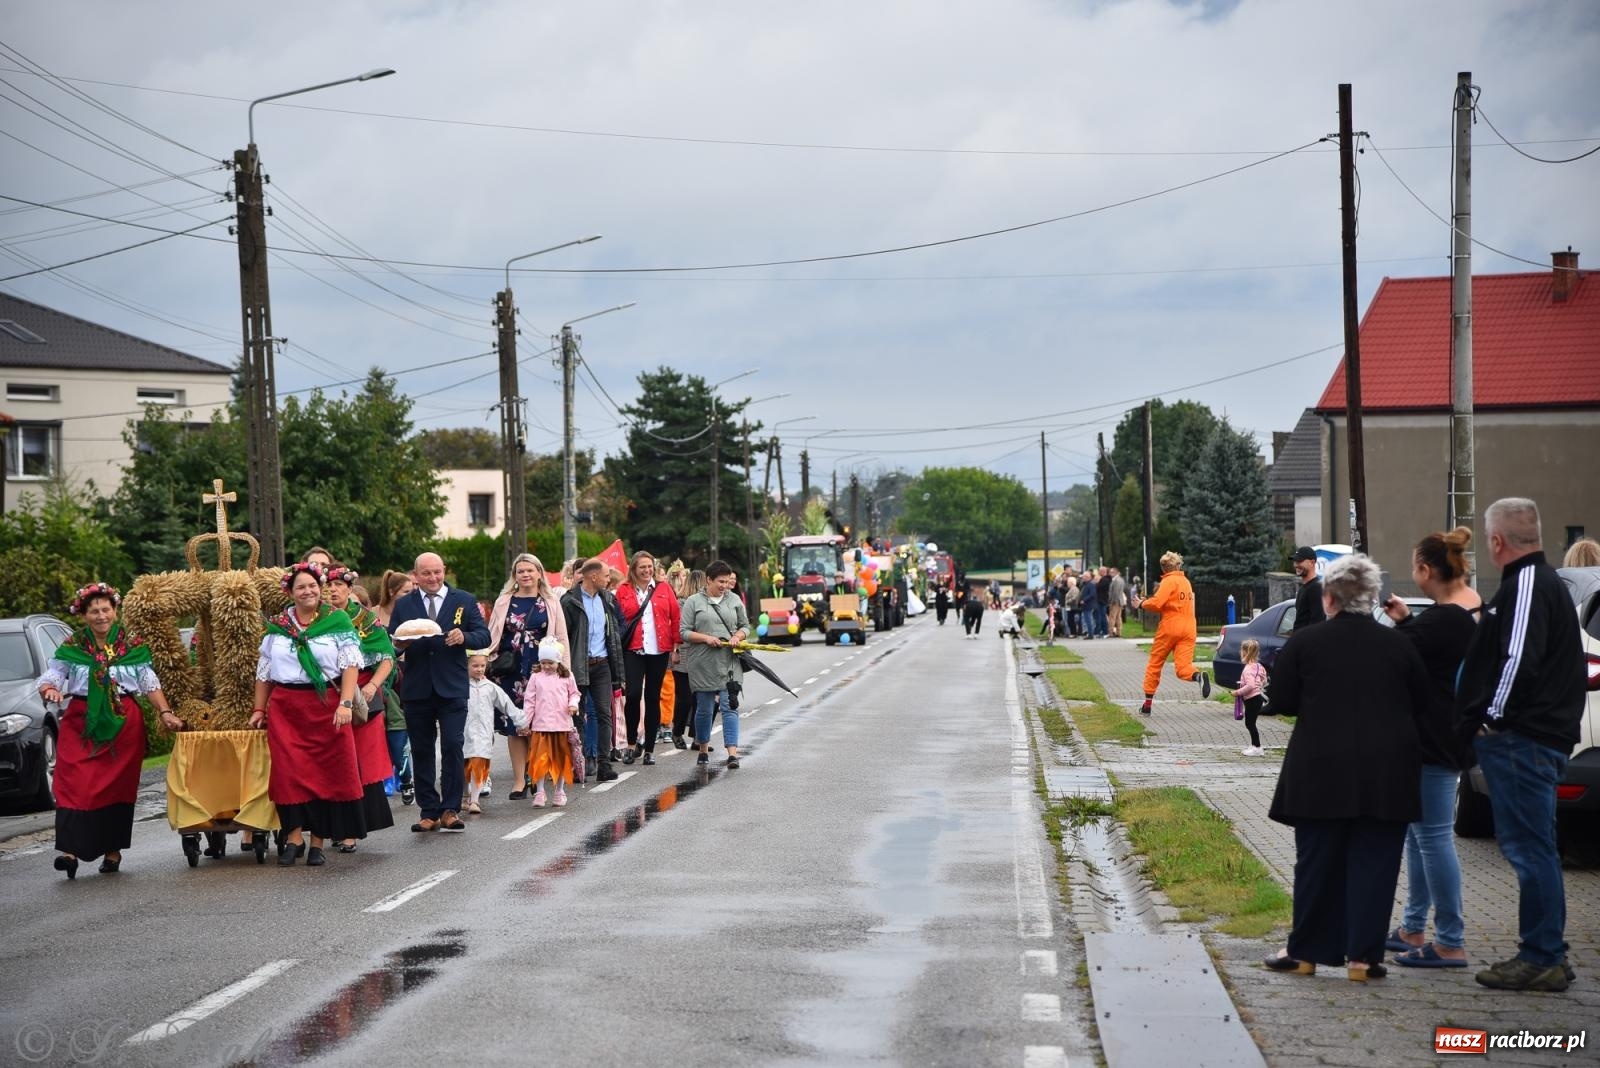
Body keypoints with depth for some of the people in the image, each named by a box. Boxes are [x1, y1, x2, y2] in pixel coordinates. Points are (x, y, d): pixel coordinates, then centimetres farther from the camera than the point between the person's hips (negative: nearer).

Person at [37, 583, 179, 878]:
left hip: (124, 724, 1)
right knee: (74, 784, -13)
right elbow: (48, 678, 2)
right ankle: (70, 849, -18)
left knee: (118, 786, 3)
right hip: (81, 723, 0)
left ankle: (113, 851, 13)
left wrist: (165, 713, -7)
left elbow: (151, 684, 5)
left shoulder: (132, 647, 7)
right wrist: (49, 690, -22)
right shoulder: (71, 648, 6)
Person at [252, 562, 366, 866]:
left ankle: (317, 842, 5)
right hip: (285, 707, 2)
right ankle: (294, 836, -1)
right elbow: (263, 672, 18)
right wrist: (259, 709, 14)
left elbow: (351, 665, -5)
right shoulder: (277, 627, 11)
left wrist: (346, 704, -15)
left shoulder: (338, 621, 2)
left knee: (326, 771, -1)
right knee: (289, 771, -6)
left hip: (326, 707, -2)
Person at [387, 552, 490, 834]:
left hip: (452, 687, -2)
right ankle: (429, 811, 10)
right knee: (421, 751, 4)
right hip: (417, 688, 2)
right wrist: (399, 644, -17)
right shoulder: (403, 605, 10)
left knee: (452, 746, -9)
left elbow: (484, 636, 3)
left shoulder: (464, 601, 7)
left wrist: (464, 637, -17)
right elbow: (391, 644, 6)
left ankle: (449, 809, -2)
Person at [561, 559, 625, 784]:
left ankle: (604, 764, -2)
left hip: (602, 664, 5)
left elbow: (614, 633, 16)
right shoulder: (570, 601, -8)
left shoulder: (604, 599, 12)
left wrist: (617, 669, 11)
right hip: (579, 666, -5)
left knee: (604, 714, -1)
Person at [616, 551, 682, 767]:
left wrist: (676, 645, 2)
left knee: (653, 698, 6)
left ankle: (649, 748, 13)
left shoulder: (663, 589, 8)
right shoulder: (623, 591, 4)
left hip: (659, 651, 2)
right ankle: (632, 743, 4)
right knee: (633, 694, -14)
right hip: (633, 651, -2)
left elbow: (676, 617, 8)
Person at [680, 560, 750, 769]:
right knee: (704, 708, 9)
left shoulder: (734, 601, 11)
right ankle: (703, 749, 27)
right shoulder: (694, 602, 2)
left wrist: (738, 636, -5)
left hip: (729, 663, 1)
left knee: (730, 706, -7)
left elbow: (745, 626, 17)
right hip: (702, 664, -1)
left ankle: (732, 752, -13)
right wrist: (706, 638, -16)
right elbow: (685, 632, -1)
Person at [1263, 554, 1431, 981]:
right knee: (1373, 863, 4)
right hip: (1387, 774, 1)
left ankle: (1305, 951, 14)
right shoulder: (1398, 646, 2)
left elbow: (1282, 702, 1)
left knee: (1316, 862, 8)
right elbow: (1421, 705, 8)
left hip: (1321, 770, -1)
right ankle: (1362, 956, 3)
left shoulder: (1303, 644, -4)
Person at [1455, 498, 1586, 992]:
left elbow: (1520, 659, -24)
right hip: (1532, 737, 11)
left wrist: (1494, 716, -15)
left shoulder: (1527, 585, -15)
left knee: (1529, 848, -7)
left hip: (1522, 741, -11)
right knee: (1532, 848, 14)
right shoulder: (1543, 581, 19)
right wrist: (1491, 719, 19)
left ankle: (1542, 959, -3)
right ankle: (1545, 955, 20)